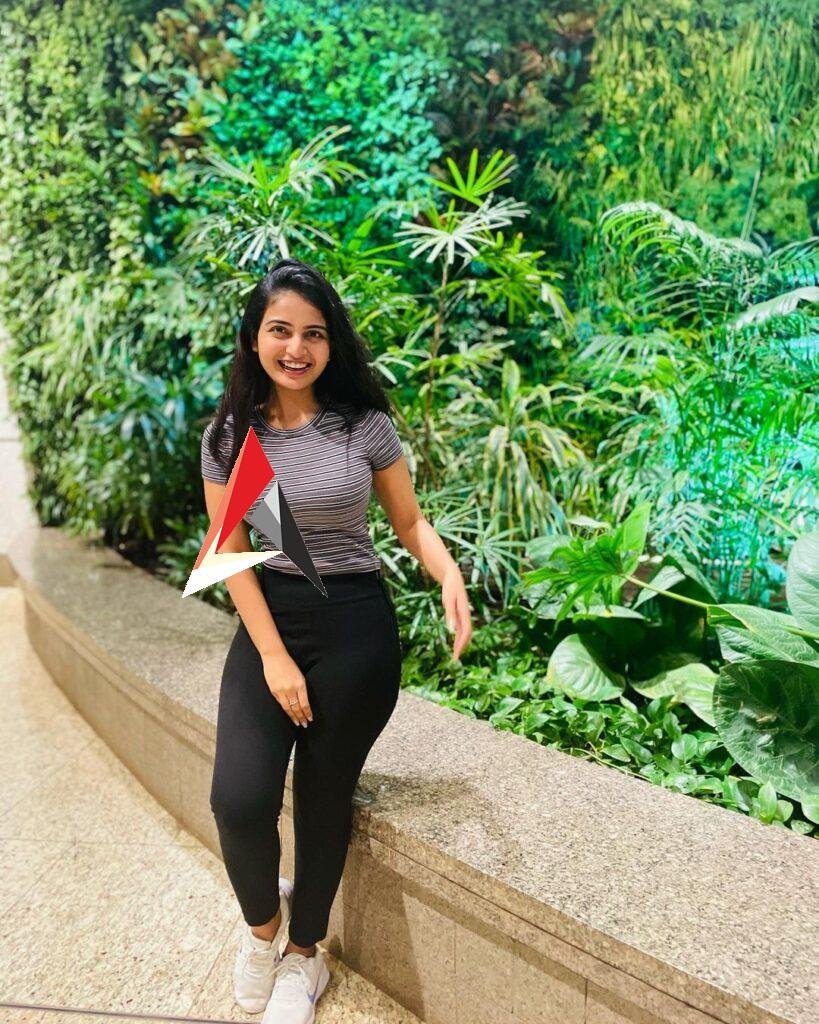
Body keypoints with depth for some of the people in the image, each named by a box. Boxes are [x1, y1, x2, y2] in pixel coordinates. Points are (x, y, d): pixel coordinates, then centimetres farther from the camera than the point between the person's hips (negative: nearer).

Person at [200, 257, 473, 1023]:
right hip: (267, 621, 2)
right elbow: (232, 554, -2)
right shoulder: (229, 435, -2)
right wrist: (273, 657, -9)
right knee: (239, 799, -12)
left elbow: (409, 521, 1)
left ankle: (304, 955, 37)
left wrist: (450, 575, -20)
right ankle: (263, 918, 25)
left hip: (356, 628, -1)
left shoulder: (364, 425, -7)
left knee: (323, 798, 9)